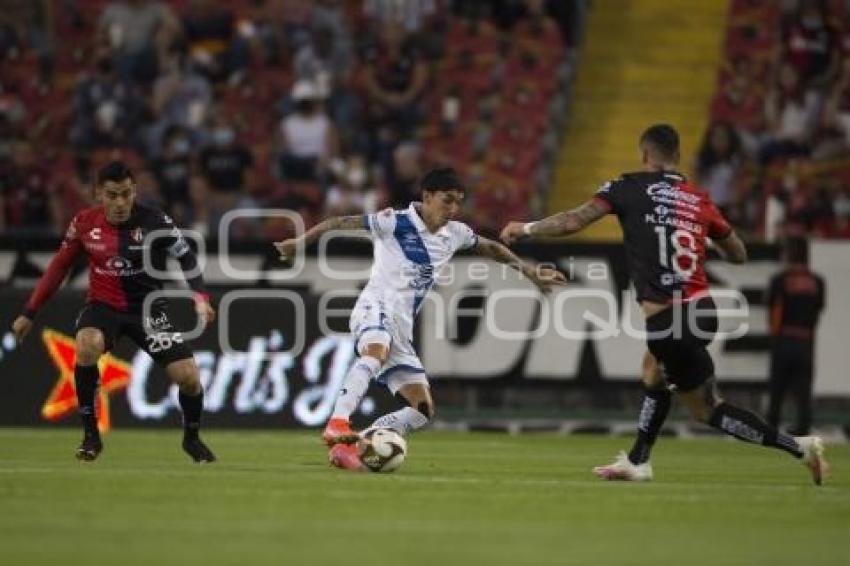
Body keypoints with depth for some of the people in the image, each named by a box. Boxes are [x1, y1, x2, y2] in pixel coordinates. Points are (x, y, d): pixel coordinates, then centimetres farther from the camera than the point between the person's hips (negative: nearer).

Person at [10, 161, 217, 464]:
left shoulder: (155, 222, -15)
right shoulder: (84, 223, -8)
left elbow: (186, 257, -5)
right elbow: (59, 267, 5)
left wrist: (200, 297, -22)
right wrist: (29, 313, 6)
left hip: (147, 306, 0)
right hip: (103, 305, 0)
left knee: (188, 377, -11)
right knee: (87, 346, -34)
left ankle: (192, 438, 23)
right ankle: (90, 434, -18)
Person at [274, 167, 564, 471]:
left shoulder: (454, 233, 14)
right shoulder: (395, 222, -6)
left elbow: (490, 248, 31)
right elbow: (343, 222, -4)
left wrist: (530, 272, 33)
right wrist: (300, 241, -6)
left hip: (402, 328, 8)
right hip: (376, 308, -8)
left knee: (423, 409, -2)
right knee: (376, 350, -43)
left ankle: (345, 446, -4)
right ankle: (337, 424, -53)